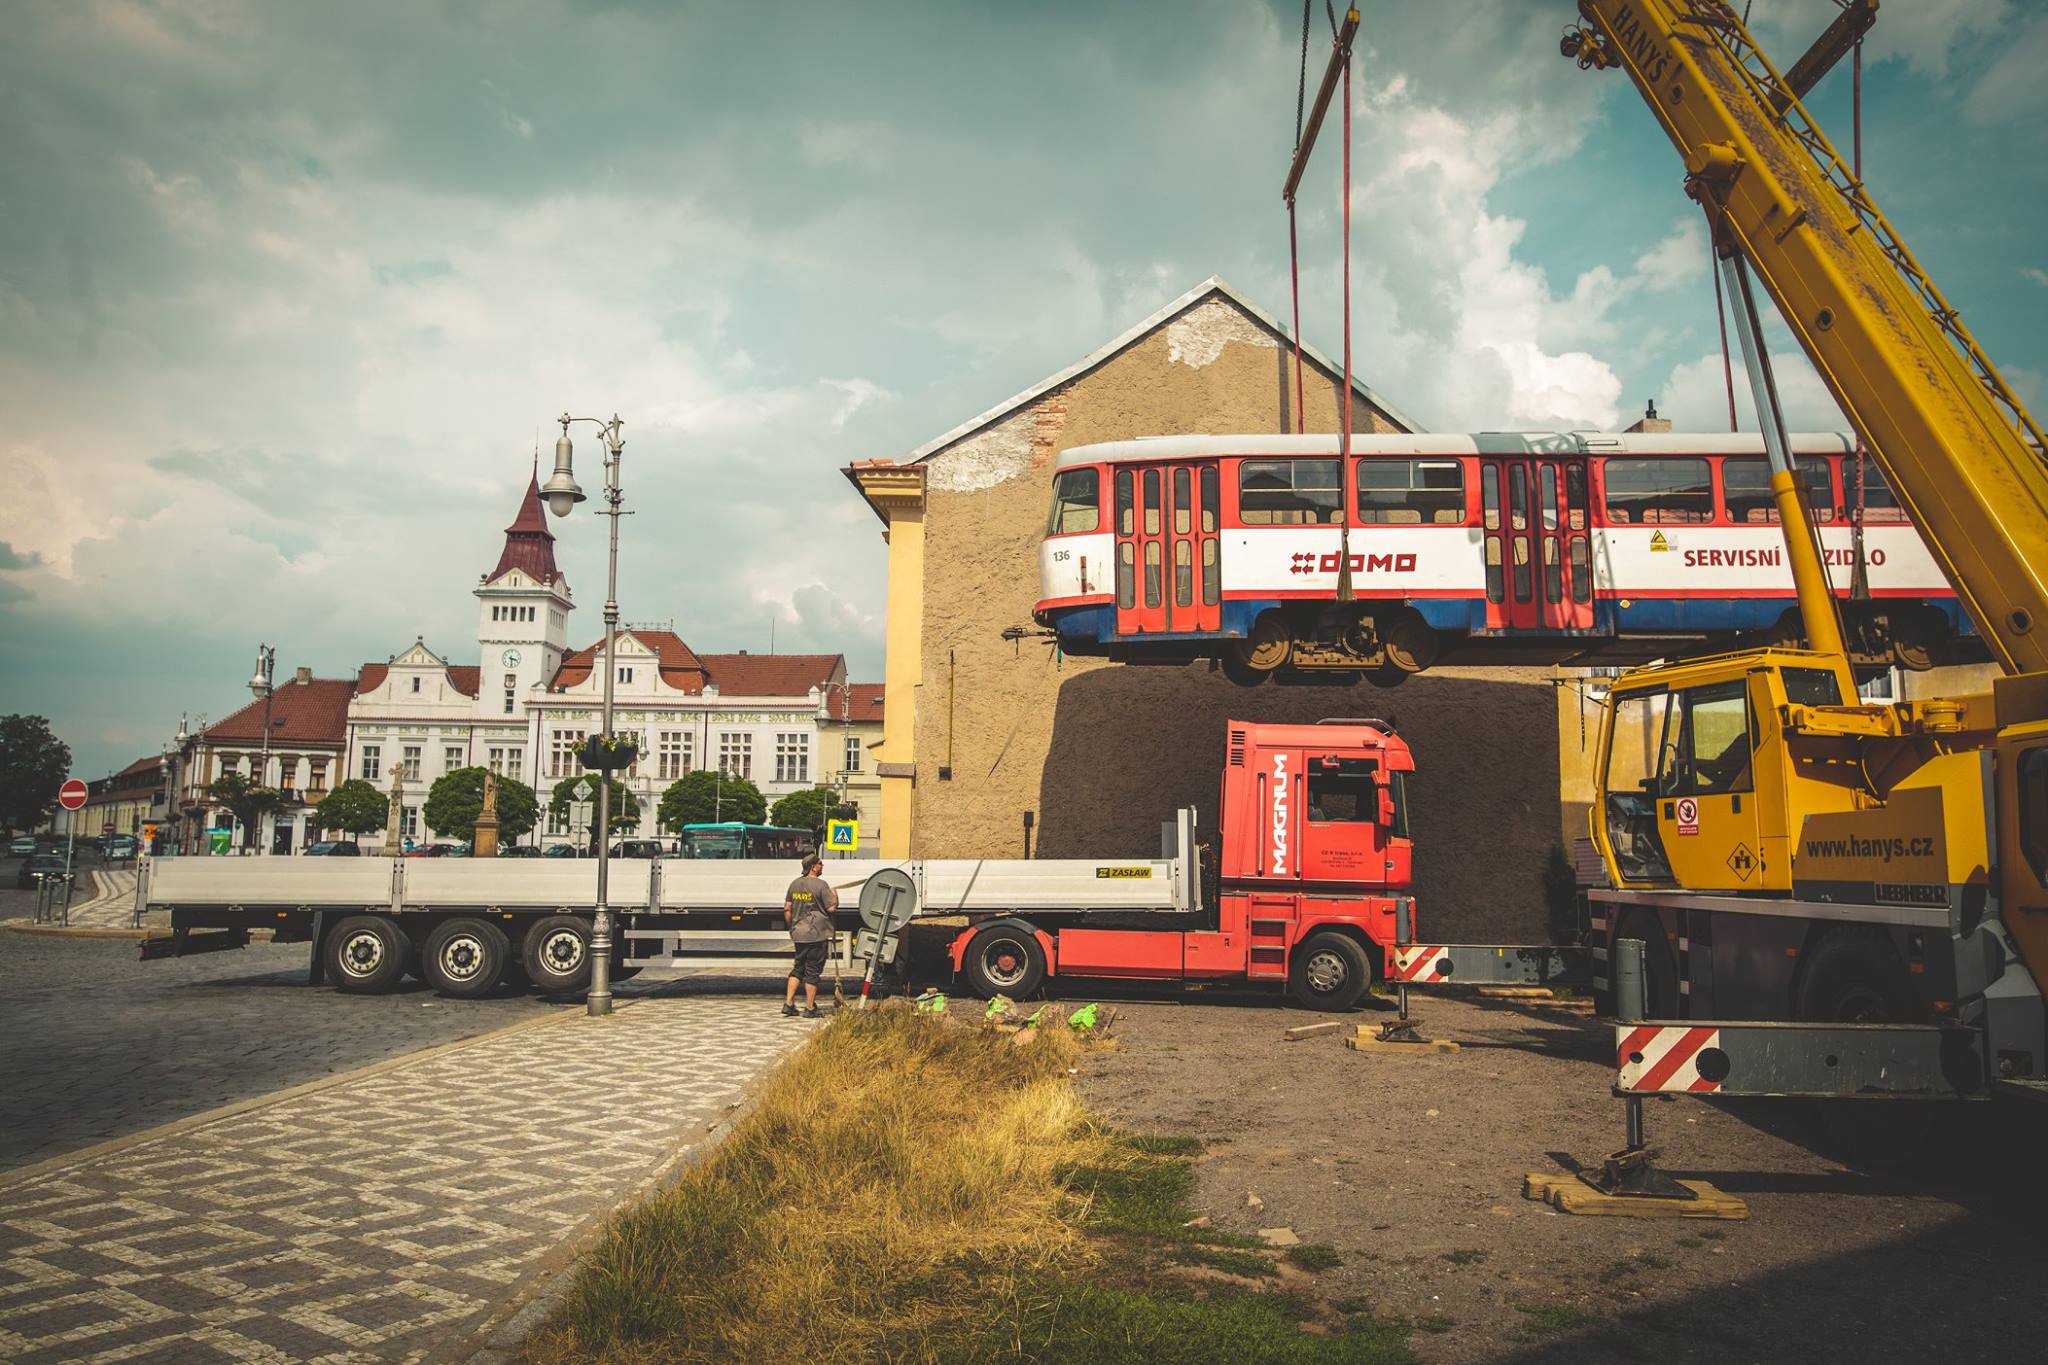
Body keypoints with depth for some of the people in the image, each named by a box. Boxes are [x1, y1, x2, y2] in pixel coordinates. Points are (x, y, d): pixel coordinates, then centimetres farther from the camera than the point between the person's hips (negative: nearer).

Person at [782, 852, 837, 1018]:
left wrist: (791, 929, 20)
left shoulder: (795, 884, 8)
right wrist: (834, 896, 6)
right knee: (813, 971, 1)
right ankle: (810, 1008, 5)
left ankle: (788, 1004, 12)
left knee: (797, 968, 16)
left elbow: (787, 909, 11)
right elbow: (831, 908, -13)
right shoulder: (820, 885, -13)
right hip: (817, 934, -6)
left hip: (799, 934, 6)